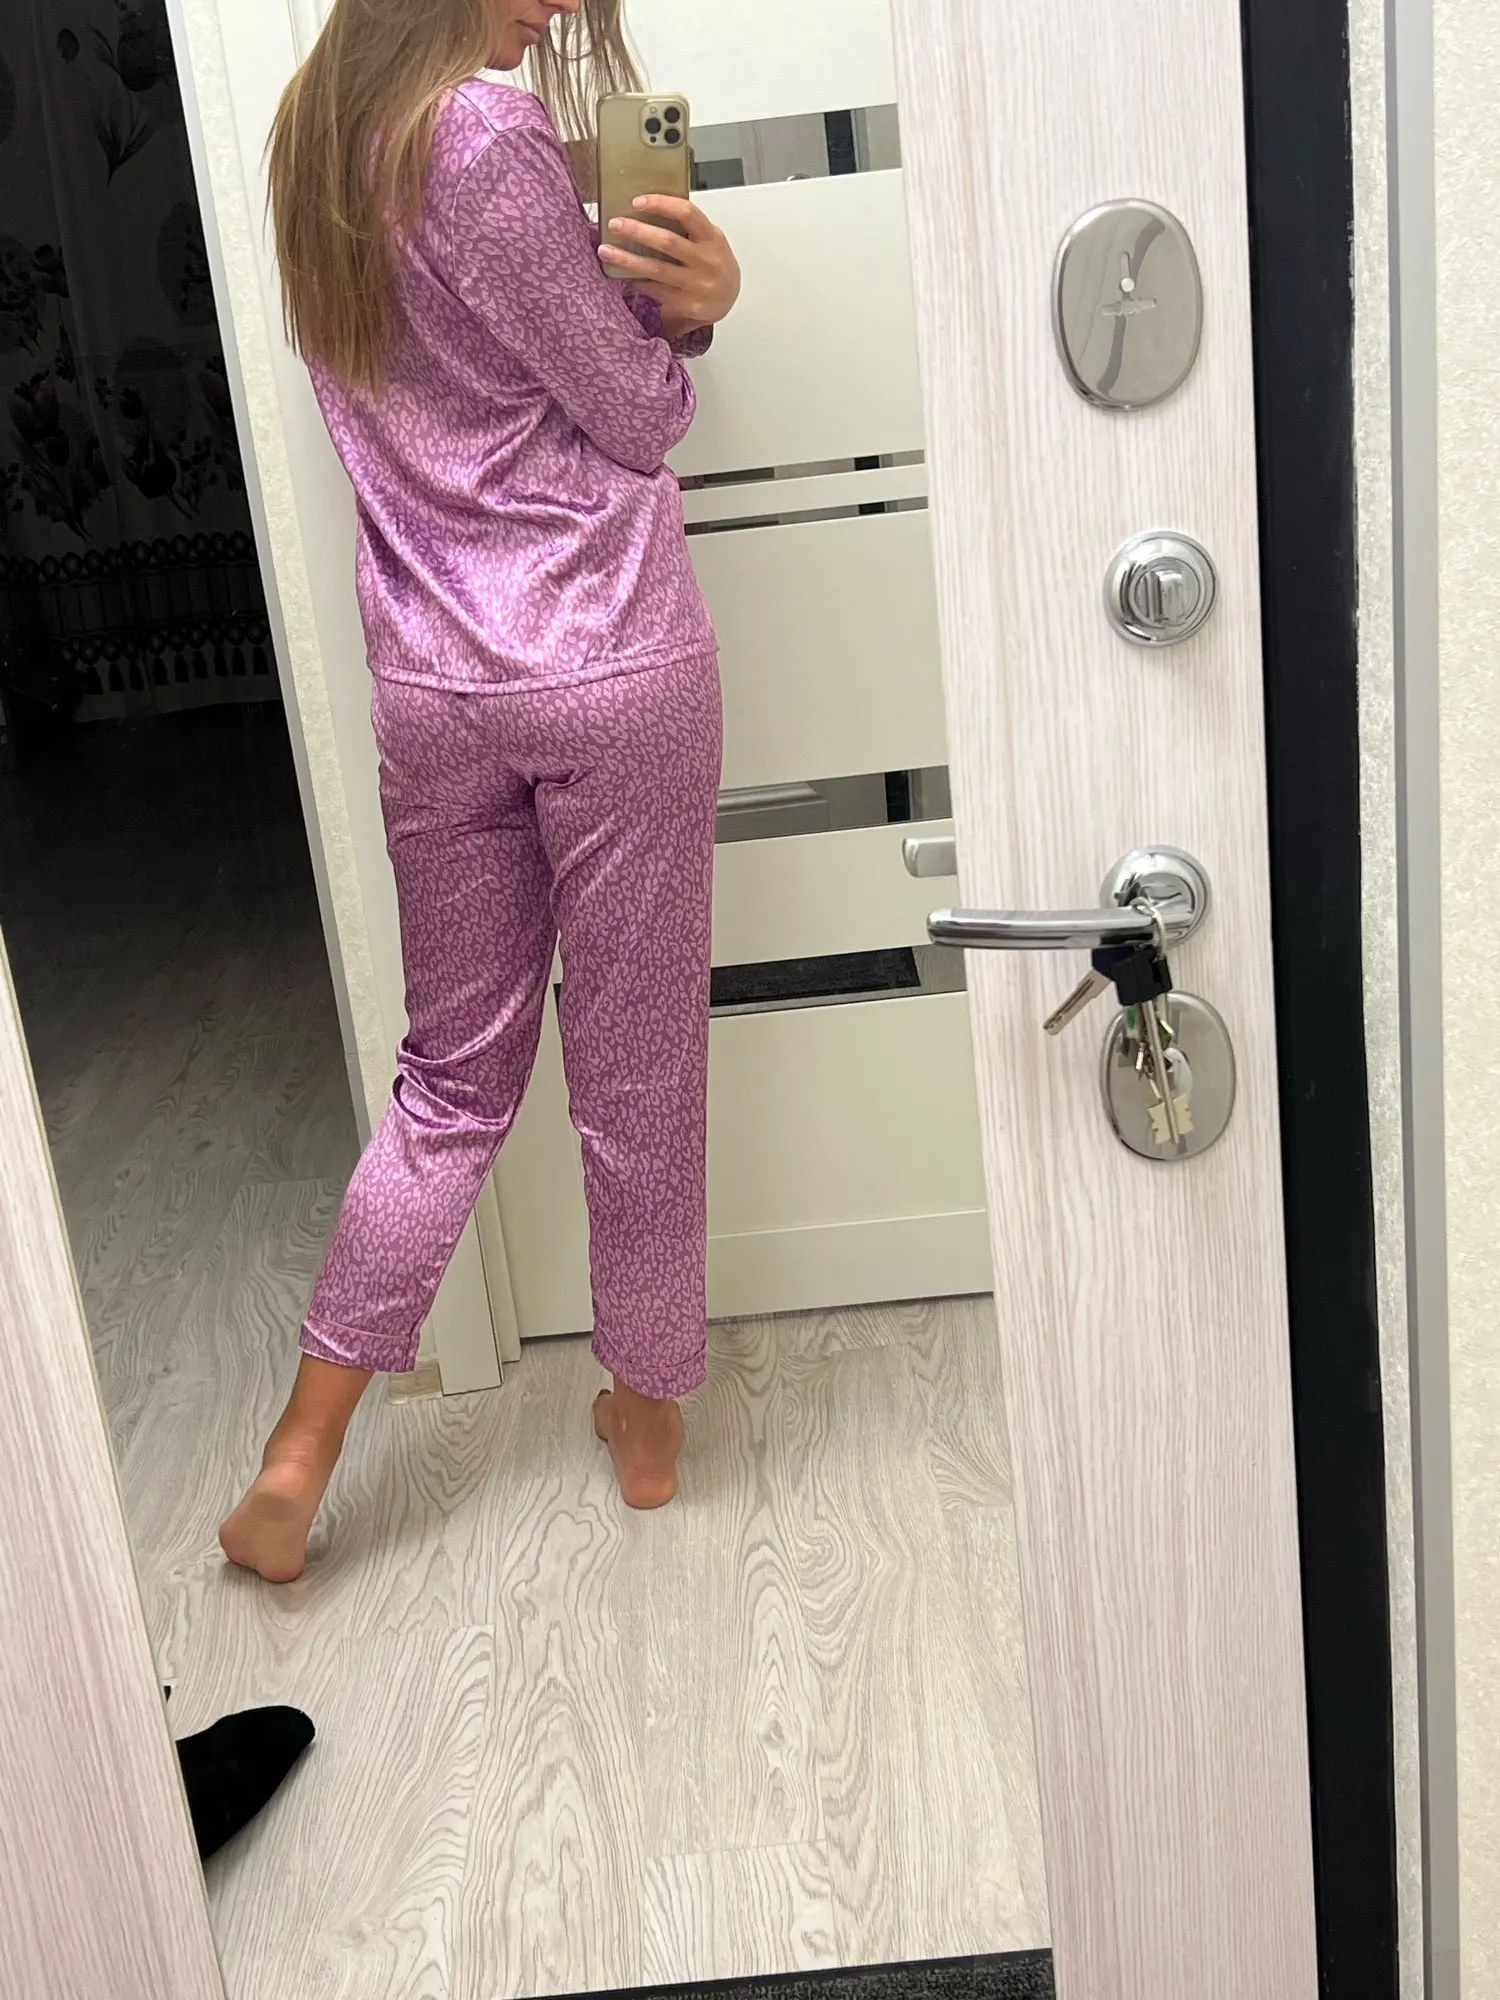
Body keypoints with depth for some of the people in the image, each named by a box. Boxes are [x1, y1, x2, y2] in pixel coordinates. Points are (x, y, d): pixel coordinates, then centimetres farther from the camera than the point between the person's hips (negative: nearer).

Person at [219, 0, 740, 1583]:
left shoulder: (317, 128, 10)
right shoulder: (484, 134, -16)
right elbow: (638, 416, -10)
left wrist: (679, 294, -5)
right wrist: (684, 300, 10)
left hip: (432, 688, 7)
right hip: (614, 671, -7)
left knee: (453, 1071, 17)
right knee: (637, 1068, 10)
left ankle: (301, 1453, 18)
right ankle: (646, 1417, 28)